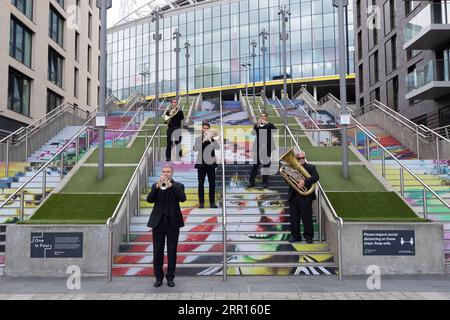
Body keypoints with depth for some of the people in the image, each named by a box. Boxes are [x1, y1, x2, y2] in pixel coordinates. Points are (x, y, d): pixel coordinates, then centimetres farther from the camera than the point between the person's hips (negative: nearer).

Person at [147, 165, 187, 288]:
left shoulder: (178, 186, 5)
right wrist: (157, 187, -18)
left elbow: (183, 198, -13)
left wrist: (171, 186, -20)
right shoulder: (156, 185, 9)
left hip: (173, 222, -1)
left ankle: (170, 277, 14)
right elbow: (150, 199, -6)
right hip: (158, 222, 1)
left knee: (172, 251, 4)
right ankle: (159, 277, 15)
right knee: (157, 251, 4)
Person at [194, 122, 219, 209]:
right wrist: (203, 141, -21)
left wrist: (212, 139, -20)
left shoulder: (213, 139, 9)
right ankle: (201, 202, 4)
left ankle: (212, 202, 6)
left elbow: (218, 147, -7)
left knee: (212, 183, 0)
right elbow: (195, 149, -8)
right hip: (201, 163, -1)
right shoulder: (198, 139, 7)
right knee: (201, 184, -1)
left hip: (211, 163, 1)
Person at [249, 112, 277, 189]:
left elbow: (275, 129, -13)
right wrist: (257, 125, -18)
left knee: (266, 165, 3)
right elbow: (253, 133, -7)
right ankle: (252, 182, 2)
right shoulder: (257, 125, 10)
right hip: (258, 148, 1)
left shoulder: (269, 125, 6)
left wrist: (267, 123, -22)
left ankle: (265, 182, 9)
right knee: (255, 165, -1)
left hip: (267, 148, -1)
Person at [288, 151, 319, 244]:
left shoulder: (311, 167, 6)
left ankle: (309, 237, 10)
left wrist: (304, 182, -24)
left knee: (307, 218, 0)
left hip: (305, 197, -3)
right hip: (293, 197, 4)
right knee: (294, 218, 7)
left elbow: (315, 177, -11)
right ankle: (295, 236, 17)